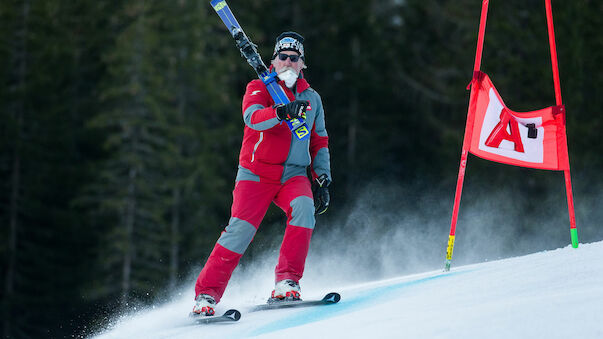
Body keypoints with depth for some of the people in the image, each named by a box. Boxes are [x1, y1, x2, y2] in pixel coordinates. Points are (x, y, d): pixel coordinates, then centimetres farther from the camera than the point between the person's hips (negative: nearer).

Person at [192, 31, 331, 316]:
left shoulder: (311, 98, 13)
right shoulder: (259, 88, 0)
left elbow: (319, 143, 22)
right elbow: (252, 117, -22)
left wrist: (322, 180, 12)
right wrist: (281, 112, -41)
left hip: (294, 175, 3)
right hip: (256, 174, -3)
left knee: (303, 207, -28)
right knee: (240, 229, -18)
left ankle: (286, 282, -26)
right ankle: (206, 294, -8)